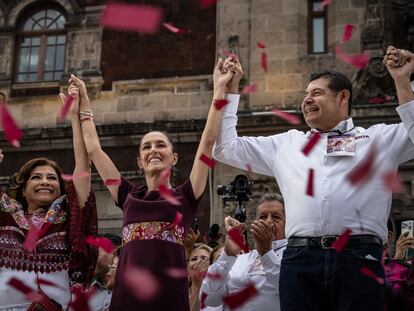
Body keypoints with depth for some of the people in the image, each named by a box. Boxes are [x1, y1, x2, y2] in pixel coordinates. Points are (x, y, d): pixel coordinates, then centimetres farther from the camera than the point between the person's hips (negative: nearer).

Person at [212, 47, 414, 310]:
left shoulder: (379, 138, 18)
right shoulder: (287, 144, 24)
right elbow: (227, 148, 27)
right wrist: (227, 89, 26)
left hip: (359, 258, -2)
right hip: (300, 260, 2)